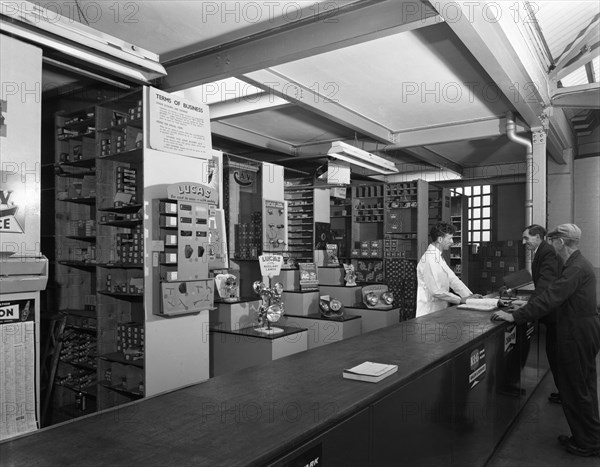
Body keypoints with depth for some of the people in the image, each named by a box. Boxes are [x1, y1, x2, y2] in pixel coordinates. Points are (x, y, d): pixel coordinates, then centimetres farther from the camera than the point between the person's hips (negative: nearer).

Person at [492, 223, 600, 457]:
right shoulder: (578, 263, 11)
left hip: (578, 334, -10)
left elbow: (550, 298, -28)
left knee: (576, 389, 2)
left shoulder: (577, 268, -22)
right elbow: (554, 295, 17)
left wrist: (515, 316, -27)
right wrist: (523, 309, 14)